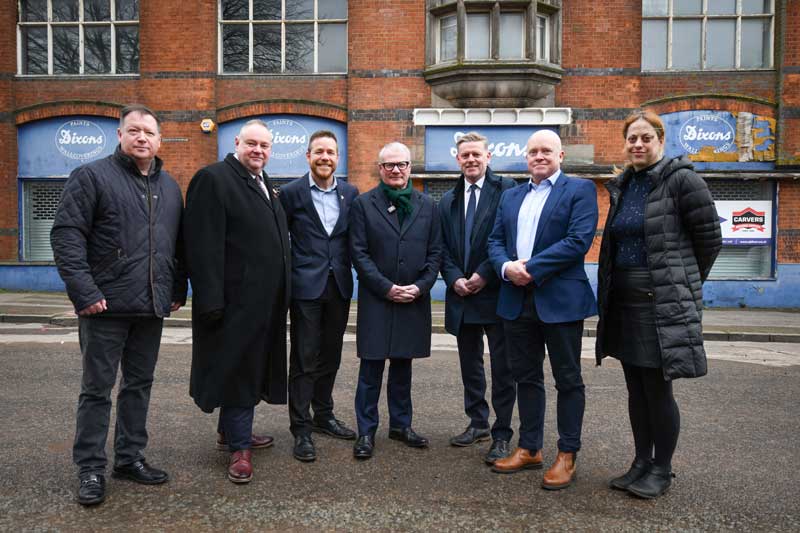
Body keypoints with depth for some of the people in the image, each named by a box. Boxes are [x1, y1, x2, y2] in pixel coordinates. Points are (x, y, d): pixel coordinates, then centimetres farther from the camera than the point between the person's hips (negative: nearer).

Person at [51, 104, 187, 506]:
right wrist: (84, 291, -17)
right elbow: (66, 234, -10)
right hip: (107, 306, -5)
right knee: (97, 388, 4)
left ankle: (130, 458, 27)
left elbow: (177, 244, 19)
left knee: (139, 383, 13)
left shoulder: (169, 187, 14)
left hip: (152, 307, 6)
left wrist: (178, 289, 12)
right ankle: (90, 468, 17)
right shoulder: (92, 176, -3)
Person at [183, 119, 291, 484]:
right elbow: (204, 246, -17)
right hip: (236, 299, -9)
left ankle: (231, 430, 33)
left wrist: (281, 292, 15)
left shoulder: (264, 184, 17)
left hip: (265, 299, 9)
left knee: (251, 366, 17)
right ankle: (239, 447, 13)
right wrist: (212, 300, -22)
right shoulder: (213, 179, -9)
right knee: (236, 368, 1)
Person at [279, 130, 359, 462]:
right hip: (306, 286, -4)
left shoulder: (351, 193, 7)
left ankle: (323, 416, 30)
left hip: (339, 286, 4)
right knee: (304, 360, 1)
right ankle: (300, 428, 11)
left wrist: (350, 275, 3)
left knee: (330, 357, 15)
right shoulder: (291, 193, -2)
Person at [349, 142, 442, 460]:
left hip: (414, 299, 3)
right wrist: (387, 288, -12)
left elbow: (435, 252, 7)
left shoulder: (427, 206, 9)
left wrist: (420, 286, -7)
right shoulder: (363, 204, 1)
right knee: (371, 368, 2)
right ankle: (366, 431, 15)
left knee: (402, 365, 14)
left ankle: (401, 424, 27)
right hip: (376, 300, -3)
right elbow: (359, 253, -5)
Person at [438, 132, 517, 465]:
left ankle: (502, 435, 13)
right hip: (462, 296, 6)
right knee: (470, 365, 15)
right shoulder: (448, 201, 14)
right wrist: (455, 279, -5)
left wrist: (484, 275, -14)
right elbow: (443, 249, 11)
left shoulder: (507, 190, -5)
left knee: (502, 369, 2)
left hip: (496, 293, -6)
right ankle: (478, 424, 30)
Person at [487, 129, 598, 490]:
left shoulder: (580, 190, -1)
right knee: (526, 377, 13)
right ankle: (529, 448, 26)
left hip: (561, 300, -5)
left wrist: (531, 269, -16)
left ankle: (567, 456, 17)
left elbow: (579, 240, -14)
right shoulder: (510, 196, 16)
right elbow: (495, 241, 11)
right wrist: (506, 267, -10)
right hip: (517, 300, 6)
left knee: (568, 379, 5)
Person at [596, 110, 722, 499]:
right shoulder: (622, 187, 12)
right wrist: (608, 296, 14)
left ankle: (662, 470, 18)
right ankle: (642, 462, 27)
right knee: (636, 390, 13)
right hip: (624, 303, 7)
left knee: (657, 390, 0)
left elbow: (709, 239, -4)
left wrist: (684, 285, 5)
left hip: (663, 305, -7)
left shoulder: (682, 180, -8)